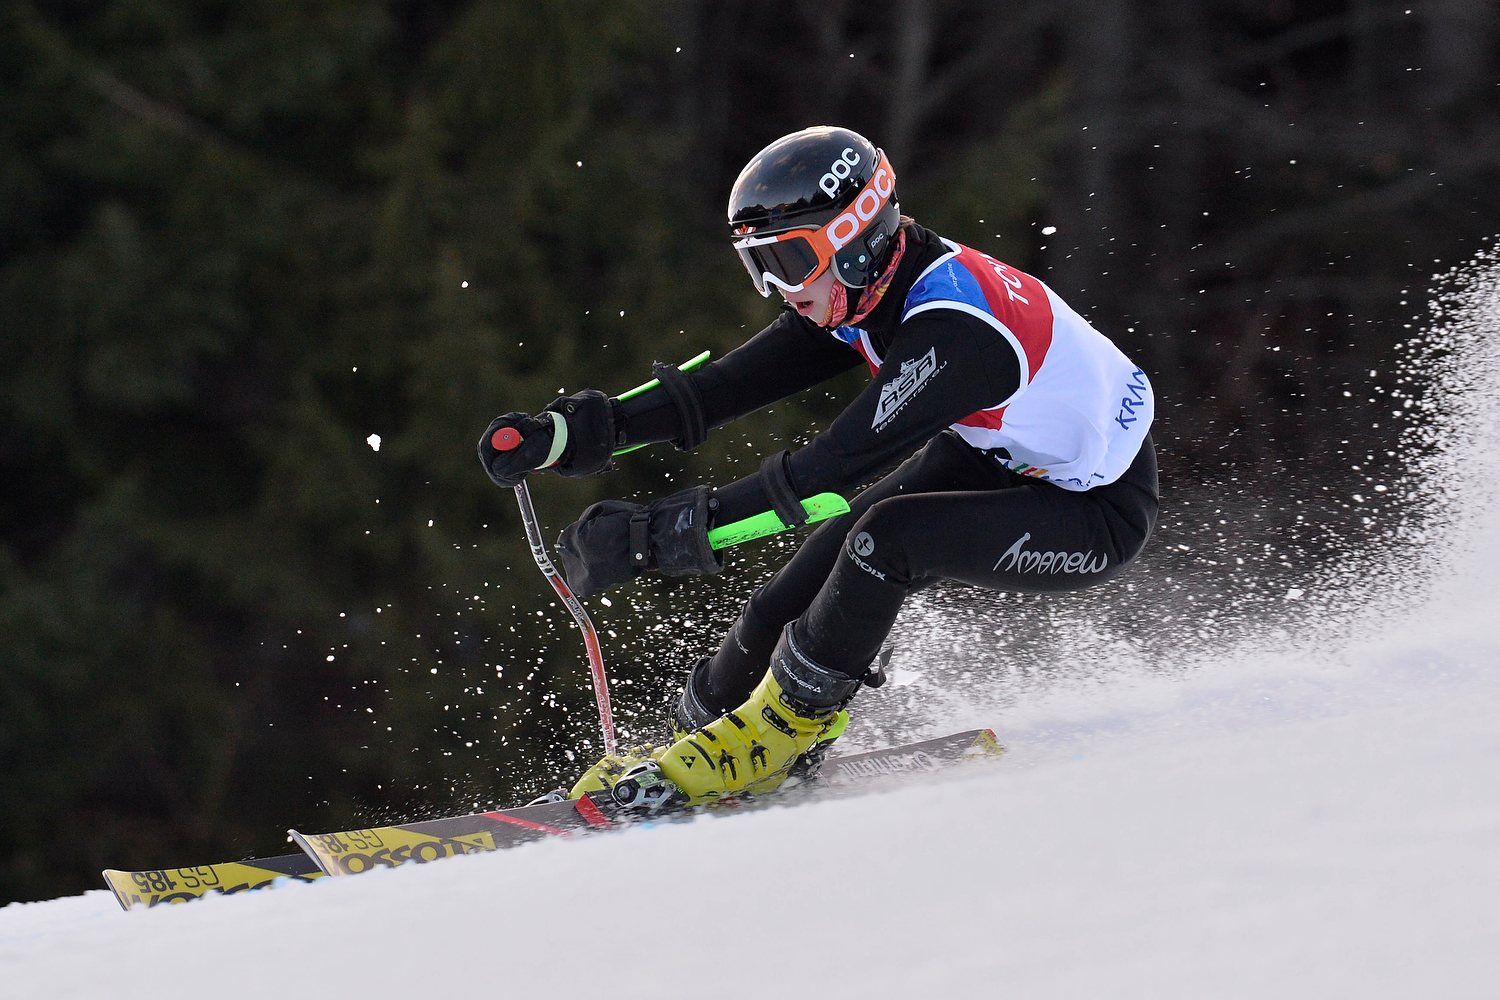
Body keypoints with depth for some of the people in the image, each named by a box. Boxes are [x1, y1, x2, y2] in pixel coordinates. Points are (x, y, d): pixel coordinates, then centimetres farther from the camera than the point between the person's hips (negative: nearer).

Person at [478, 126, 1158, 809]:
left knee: (885, 538, -29)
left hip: (1098, 515, -9)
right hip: (994, 459, 9)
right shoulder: (858, 289, -8)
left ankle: (779, 731, -12)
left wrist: (664, 531, -44)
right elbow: (737, 382, -10)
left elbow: (836, 465, -40)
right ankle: (693, 731, 16)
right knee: (800, 588, -3)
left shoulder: (952, 330, -34)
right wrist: (573, 432, -20)